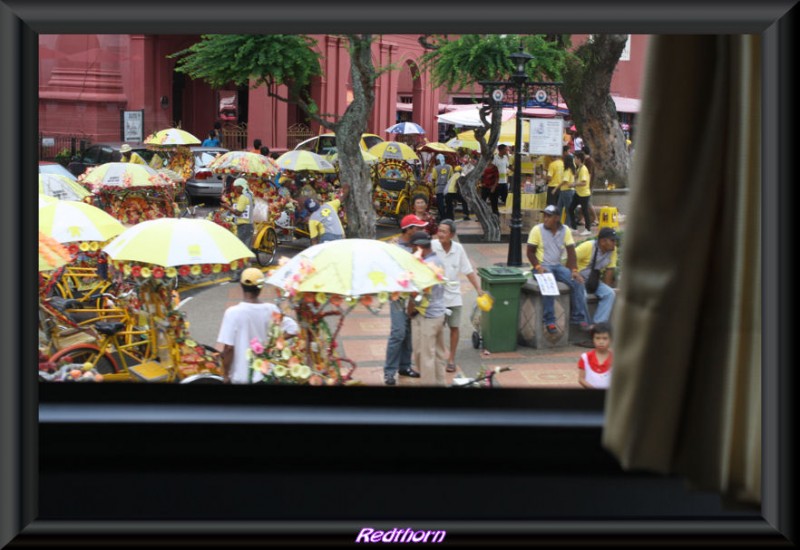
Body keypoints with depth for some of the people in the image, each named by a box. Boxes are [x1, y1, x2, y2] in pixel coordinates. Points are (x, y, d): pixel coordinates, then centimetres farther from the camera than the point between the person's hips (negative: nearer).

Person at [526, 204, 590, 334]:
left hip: (558, 266, 4)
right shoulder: (537, 230, -7)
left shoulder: (565, 230, 1)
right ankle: (549, 321, -27)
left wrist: (574, 270, -15)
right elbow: (530, 252, -5)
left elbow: (571, 252, -1)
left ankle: (579, 318, -7)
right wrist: (538, 267, -21)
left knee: (578, 282, -18)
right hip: (542, 266, -4)